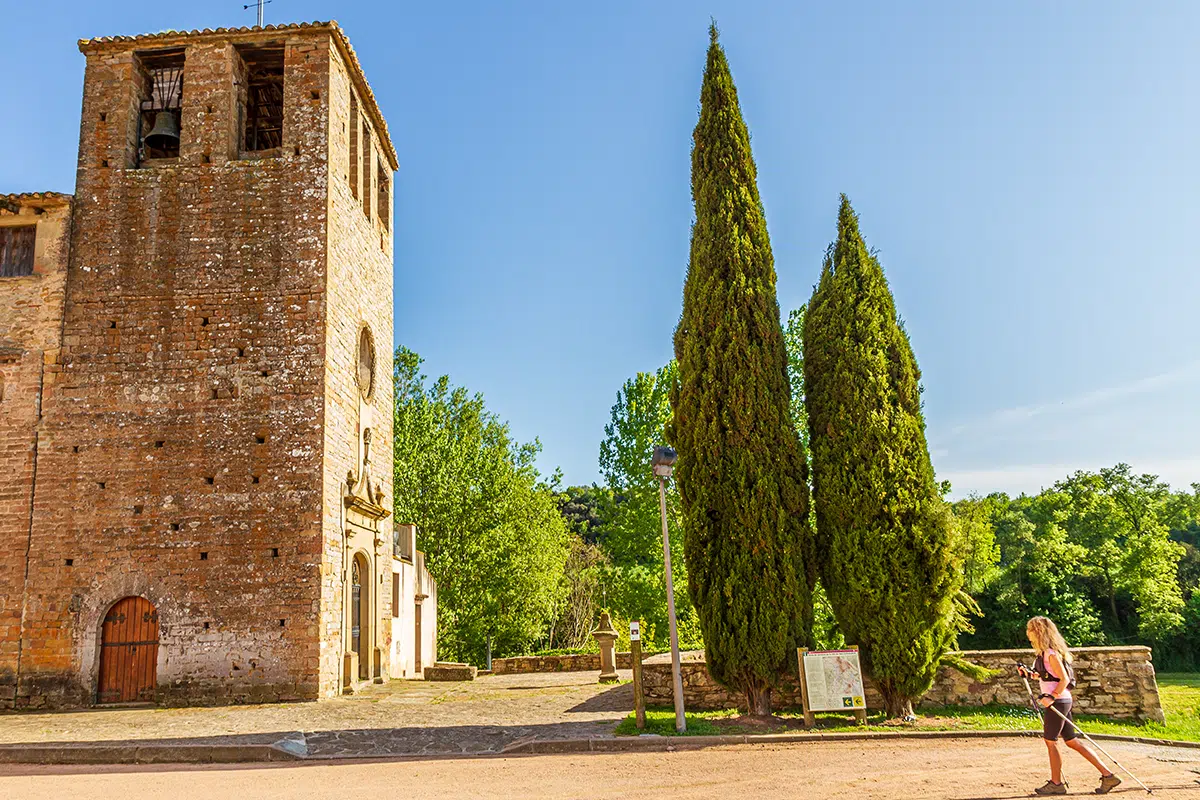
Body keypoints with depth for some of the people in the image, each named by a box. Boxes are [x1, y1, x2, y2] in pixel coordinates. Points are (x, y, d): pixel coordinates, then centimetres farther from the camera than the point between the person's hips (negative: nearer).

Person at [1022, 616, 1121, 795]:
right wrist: (1029, 674, 16)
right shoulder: (1045, 652, 13)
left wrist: (1052, 697, -25)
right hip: (1059, 701, 10)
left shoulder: (1051, 653, -16)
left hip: (1058, 701, -10)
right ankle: (1107, 775, 13)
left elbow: (1064, 679, -19)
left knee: (1050, 741, 1)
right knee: (1072, 741, 11)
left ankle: (1056, 783, 12)